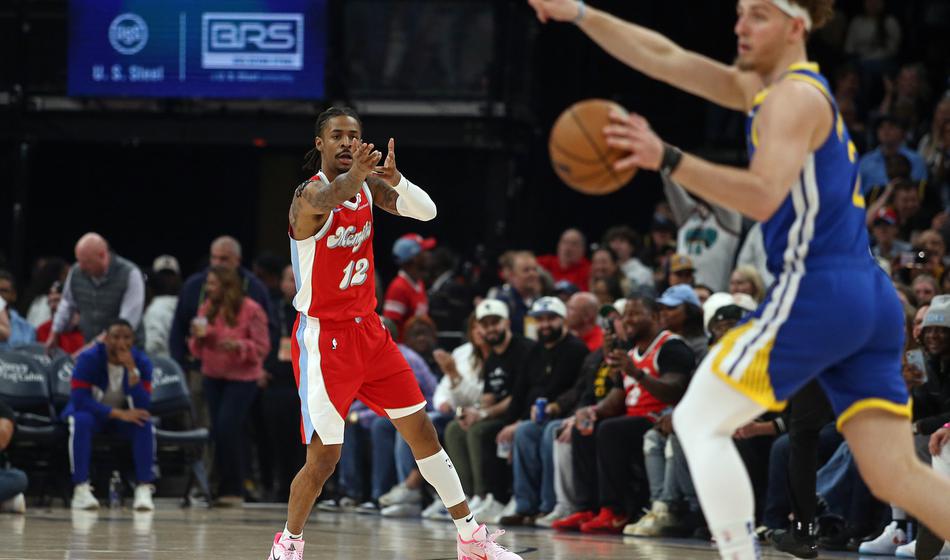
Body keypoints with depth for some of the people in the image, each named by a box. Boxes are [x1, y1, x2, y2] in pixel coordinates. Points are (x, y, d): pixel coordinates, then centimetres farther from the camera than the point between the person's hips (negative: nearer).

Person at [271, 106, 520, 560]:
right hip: (323, 337, -7)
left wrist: (394, 180, -29)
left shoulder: (368, 185, 3)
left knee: (422, 431, 9)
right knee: (324, 458, -8)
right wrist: (356, 172, -66)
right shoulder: (311, 194, -18)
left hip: (367, 330, 7)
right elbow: (326, 199, -43)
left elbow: (426, 212, -7)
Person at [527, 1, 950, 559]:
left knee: (699, 423, -1)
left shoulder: (793, 98, -7)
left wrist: (668, 159, -30)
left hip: (816, 289, -9)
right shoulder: (758, 88, 20)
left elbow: (764, 195, -23)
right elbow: (665, 59, 22)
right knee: (897, 475, 1)